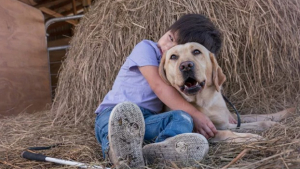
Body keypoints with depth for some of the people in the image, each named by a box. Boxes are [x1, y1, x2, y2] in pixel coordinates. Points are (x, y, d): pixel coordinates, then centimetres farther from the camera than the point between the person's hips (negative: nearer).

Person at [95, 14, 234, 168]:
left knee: (183, 118, -27)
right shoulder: (146, 48, -3)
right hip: (112, 112, -3)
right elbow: (159, 86, -16)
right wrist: (195, 114, -20)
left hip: (146, 119, 4)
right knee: (125, 111, -38)